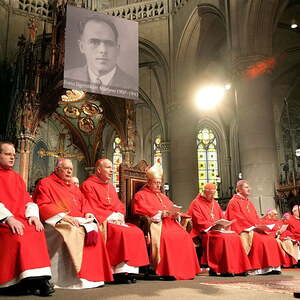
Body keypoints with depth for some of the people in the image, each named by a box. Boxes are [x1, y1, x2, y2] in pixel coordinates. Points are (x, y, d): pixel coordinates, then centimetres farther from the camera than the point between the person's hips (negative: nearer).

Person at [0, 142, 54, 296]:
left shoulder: (17, 177, 22)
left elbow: (27, 200, 14)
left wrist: (32, 215, -7)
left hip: (19, 219, 4)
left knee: (37, 232, -23)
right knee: (17, 236, -31)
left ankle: (40, 278, -26)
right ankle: (29, 279, -27)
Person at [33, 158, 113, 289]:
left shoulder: (73, 187, 27)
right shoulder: (45, 184, 6)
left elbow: (84, 203, 23)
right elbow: (43, 206, -7)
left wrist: (88, 214, 0)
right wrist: (63, 216, -18)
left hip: (79, 221, 6)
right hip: (57, 222, -6)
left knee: (93, 232, -20)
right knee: (75, 232, -34)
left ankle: (95, 274, -19)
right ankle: (78, 276, -29)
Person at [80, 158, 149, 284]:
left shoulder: (111, 187, 24)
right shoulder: (88, 185, -1)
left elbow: (120, 206, 19)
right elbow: (92, 208, -11)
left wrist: (119, 216, -3)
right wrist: (111, 217, -15)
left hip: (115, 221, 7)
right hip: (100, 222, -7)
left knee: (137, 232, -14)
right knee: (120, 232, -31)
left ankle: (130, 270, -16)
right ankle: (121, 272, -26)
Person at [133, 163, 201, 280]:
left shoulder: (162, 196, 31)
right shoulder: (140, 195, 9)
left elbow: (172, 208, 24)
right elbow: (143, 211, -7)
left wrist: (175, 214, 0)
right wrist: (160, 214, -16)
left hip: (169, 222, 6)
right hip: (155, 223, -6)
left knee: (185, 236, -18)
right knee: (165, 236, -35)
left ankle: (185, 269, -16)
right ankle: (167, 271, -30)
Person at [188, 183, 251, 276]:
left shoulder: (215, 203, 21)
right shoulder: (196, 203, -1)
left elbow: (222, 218, 20)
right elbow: (199, 222, -10)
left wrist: (224, 225, -2)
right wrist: (213, 225, -19)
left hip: (219, 229, 7)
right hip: (204, 232, -7)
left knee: (235, 237, -17)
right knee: (223, 238, -31)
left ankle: (237, 267, -16)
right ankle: (224, 270, -26)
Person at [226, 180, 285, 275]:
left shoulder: (249, 203, 22)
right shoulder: (234, 202, -3)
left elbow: (256, 219, 19)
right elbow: (237, 220, -12)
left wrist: (260, 226, -2)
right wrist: (253, 227, -16)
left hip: (254, 229, 8)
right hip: (243, 231, -8)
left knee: (271, 240, -12)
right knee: (259, 240, -29)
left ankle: (271, 267, -13)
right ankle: (257, 268, -25)